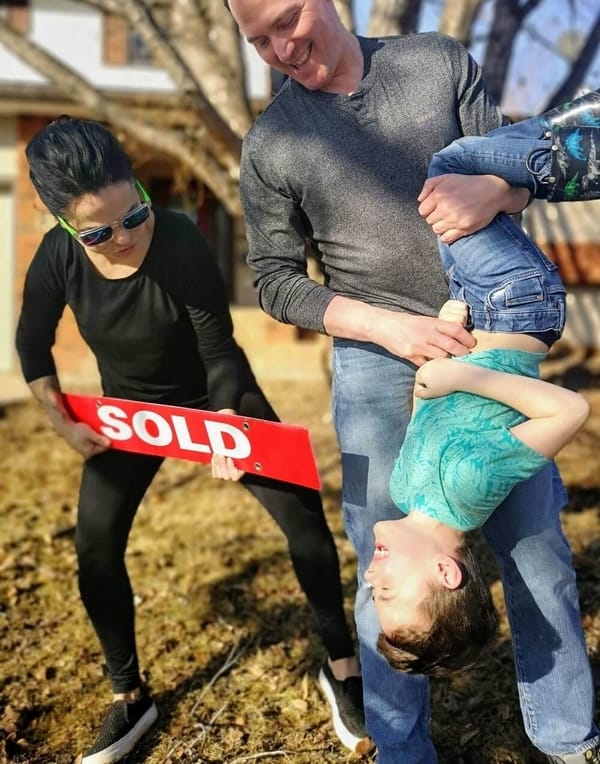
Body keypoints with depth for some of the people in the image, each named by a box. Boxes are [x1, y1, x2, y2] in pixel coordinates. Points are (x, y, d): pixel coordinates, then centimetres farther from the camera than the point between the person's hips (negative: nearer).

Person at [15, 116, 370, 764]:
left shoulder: (182, 244, -32)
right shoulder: (58, 258, -22)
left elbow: (219, 350, -21)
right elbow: (32, 345, -3)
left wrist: (227, 420, -31)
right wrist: (62, 421, -4)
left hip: (211, 394, -3)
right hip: (128, 406, 3)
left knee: (302, 512, -9)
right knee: (94, 546, -1)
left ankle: (341, 667, 12)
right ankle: (129, 697, 19)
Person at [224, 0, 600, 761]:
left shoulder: (440, 62, 3)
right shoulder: (268, 147, -2)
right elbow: (275, 281, 0)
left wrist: (494, 190, -17)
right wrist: (390, 326, -14)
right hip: (379, 370, -2)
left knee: (537, 551, 10)